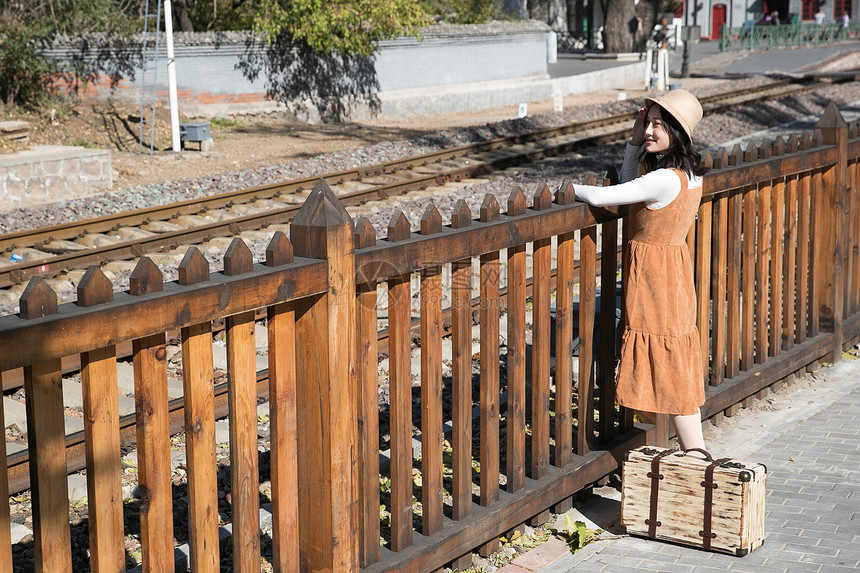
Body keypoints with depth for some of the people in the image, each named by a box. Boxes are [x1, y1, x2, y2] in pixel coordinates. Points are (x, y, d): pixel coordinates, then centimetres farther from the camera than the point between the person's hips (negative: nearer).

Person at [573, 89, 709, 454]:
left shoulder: (665, 180, -25)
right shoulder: (689, 173, 4)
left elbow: (599, 197, -24)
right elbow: (630, 189, 15)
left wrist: (569, 187, -6)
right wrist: (635, 143, 6)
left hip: (654, 276, -9)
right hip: (673, 266, 9)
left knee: (670, 369, -1)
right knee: (676, 367, 17)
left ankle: (696, 455, 6)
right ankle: (694, 450, 26)